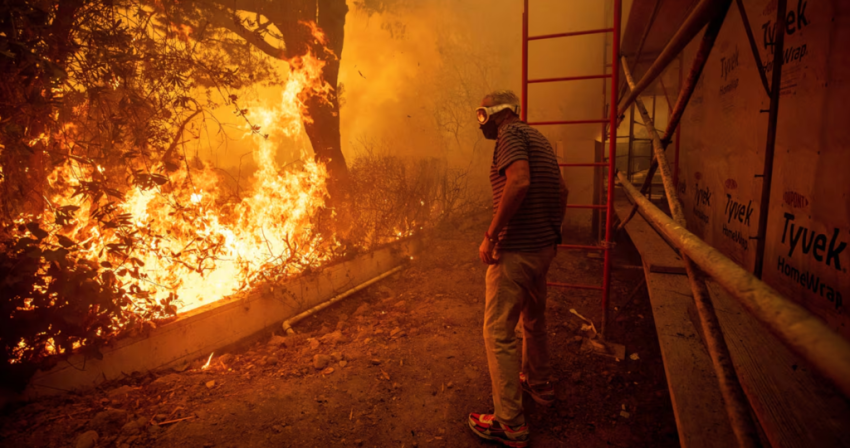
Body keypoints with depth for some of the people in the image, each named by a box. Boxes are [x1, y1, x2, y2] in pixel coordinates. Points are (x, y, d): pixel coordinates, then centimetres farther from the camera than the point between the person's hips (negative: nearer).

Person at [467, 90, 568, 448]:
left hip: (516, 250, -10)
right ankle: (539, 384, 44)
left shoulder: (511, 134, -11)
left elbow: (519, 182, -28)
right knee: (533, 319, 25)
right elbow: (561, 191, 21)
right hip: (544, 246, 10)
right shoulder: (538, 138, 17)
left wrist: (490, 236, -24)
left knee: (499, 332, -2)